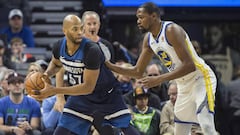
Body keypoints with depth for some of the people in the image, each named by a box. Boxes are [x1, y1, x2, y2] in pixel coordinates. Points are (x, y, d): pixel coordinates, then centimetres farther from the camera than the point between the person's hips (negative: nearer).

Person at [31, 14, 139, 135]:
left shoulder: (92, 50, -32)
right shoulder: (59, 47, -13)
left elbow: (88, 87, -32)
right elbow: (55, 63, 13)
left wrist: (54, 90, -34)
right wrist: (46, 75, -10)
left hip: (107, 98, -4)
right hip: (80, 98, 4)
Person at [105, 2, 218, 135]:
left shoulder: (172, 30, -21)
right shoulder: (148, 39, 5)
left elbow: (189, 65, -28)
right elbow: (138, 72, 13)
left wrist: (159, 79, -30)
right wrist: (109, 65, 2)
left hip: (201, 78, -9)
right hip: (184, 86, 9)